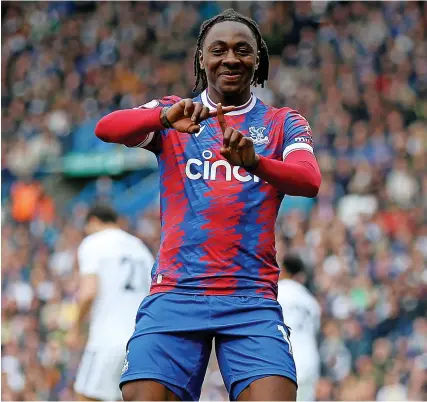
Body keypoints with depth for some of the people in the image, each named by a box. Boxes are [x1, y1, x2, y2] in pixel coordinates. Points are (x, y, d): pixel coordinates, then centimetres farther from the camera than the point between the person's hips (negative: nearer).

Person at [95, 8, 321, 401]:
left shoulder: (283, 123, 13)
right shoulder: (173, 113, 13)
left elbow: (310, 181, -7)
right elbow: (106, 129, -6)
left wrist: (254, 162, -28)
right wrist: (167, 118, -26)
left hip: (253, 299, 0)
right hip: (175, 292, 0)